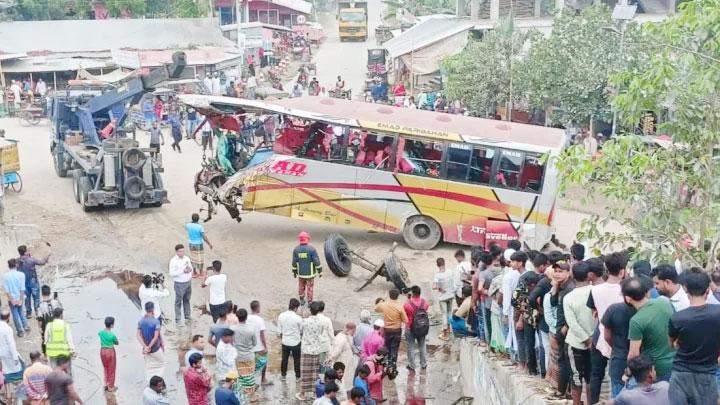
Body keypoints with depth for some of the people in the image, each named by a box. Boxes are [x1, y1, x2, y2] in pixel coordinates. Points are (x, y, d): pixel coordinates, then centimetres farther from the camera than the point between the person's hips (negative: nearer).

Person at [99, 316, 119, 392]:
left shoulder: (101, 332, -7)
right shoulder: (112, 335, -21)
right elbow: (117, 343, -4)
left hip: (102, 351, 5)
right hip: (110, 351, -5)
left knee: (105, 368, 23)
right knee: (111, 369, 10)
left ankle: (106, 384, 31)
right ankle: (110, 387, 19)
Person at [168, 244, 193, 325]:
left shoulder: (187, 258, 3)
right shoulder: (173, 261, -14)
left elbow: (191, 268, 15)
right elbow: (171, 273, -18)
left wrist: (190, 270, -10)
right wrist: (183, 271, -23)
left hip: (188, 282, 6)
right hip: (179, 284, -6)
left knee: (187, 300, 17)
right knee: (178, 301, 2)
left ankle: (187, 317, 30)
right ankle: (177, 319, 10)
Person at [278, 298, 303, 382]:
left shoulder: (281, 316, -9)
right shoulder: (298, 318, -20)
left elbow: (279, 330, 0)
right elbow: (301, 331, -7)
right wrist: (300, 336, 15)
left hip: (285, 341, 3)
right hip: (295, 342, -3)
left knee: (284, 359, 20)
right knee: (296, 360, 12)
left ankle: (283, 375, 32)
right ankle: (297, 377, 21)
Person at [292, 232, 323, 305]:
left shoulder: (296, 249, -7)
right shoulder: (311, 249, -17)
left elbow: (294, 262, 0)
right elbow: (316, 261, -15)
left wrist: (294, 272, 13)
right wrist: (320, 271, -5)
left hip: (300, 272, 3)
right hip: (310, 272, -3)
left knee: (301, 286, 20)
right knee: (310, 287, 8)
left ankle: (302, 300, 30)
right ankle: (309, 302, 13)